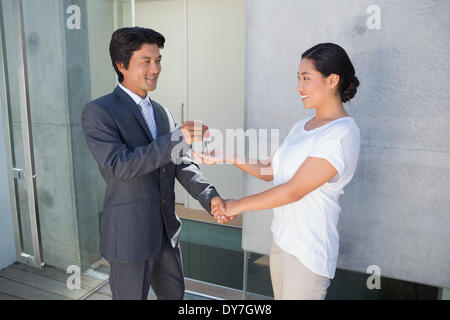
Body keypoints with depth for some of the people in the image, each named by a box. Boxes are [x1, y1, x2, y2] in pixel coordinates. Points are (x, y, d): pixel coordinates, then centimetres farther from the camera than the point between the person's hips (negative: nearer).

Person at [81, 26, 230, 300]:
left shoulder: (162, 113, 8)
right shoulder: (98, 112, -13)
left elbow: (181, 164, 4)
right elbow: (118, 165, -24)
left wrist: (210, 196, -12)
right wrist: (177, 138, -29)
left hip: (167, 231, 7)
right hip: (129, 235, -6)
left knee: (175, 293, 22)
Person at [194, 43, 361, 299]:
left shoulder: (342, 133, -18)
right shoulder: (303, 126, 9)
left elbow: (294, 190, -20)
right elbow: (270, 171, 11)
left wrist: (238, 205, -12)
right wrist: (225, 156, 1)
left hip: (308, 250, -7)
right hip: (282, 239, 8)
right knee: (280, 296, 18)